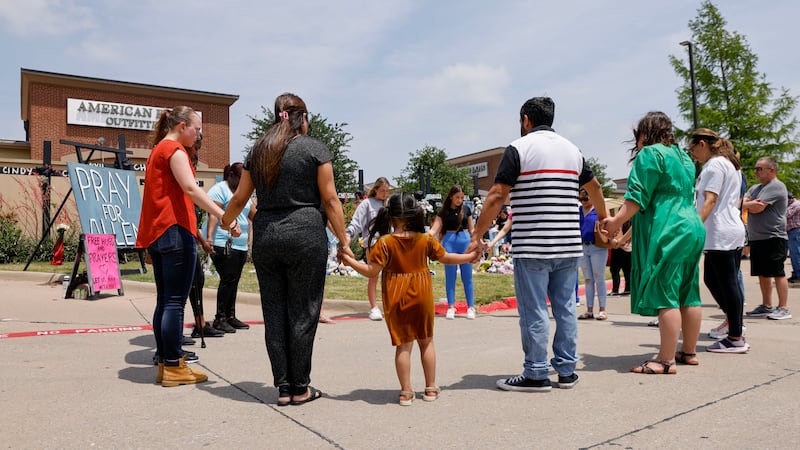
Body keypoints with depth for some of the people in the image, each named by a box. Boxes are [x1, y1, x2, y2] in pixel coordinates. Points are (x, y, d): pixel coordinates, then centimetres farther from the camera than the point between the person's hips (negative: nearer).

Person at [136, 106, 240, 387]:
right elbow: (190, 188, -21)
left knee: (164, 300, 10)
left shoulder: (157, 151, 23)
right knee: (176, 301, -6)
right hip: (175, 230, -10)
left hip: (155, 232, 10)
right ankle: (173, 367, -2)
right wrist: (222, 215, -28)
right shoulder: (174, 149, -6)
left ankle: (164, 364, 15)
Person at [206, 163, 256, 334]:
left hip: (241, 246, 8)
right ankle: (220, 318, -3)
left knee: (233, 281, 10)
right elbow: (213, 214, -16)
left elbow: (254, 215, 21)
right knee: (228, 280, -10)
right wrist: (209, 236, -26)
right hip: (224, 244, -8)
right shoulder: (220, 189, -5)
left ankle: (230, 316, 17)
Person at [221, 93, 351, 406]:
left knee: (274, 313, 10)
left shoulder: (258, 151, 12)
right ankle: (300, 388, 12)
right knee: (302, 312, 3)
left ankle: (283, 387, 16)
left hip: (265, 236, 4)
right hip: (305, 235, -4)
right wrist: (343, 241, -1)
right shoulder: (314, 148, 0)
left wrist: (225, 223, 35)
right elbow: (330, 199, -5)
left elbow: (239, 199, 17)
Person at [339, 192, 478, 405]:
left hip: (396, 298, -1)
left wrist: (349, 261, -3)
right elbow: (446, 258, 7)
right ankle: (431, 388, 23)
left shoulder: (385, 242, -12)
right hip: (422, 294, 2)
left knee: (403, 344, 7)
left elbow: (371, 271, -13)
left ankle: (406, 391, 12)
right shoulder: (426, 239, -5)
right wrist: (469, 257, 22)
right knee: (426, 341, 14)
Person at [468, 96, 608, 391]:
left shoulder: (518, 148, -5)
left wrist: (477, 235, -8)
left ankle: (536, 374, 8)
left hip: (532, 247, -6)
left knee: (533, 311, 1)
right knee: (565, 307, 13)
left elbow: (497, 196, -12)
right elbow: (594, 187, 29)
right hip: (569, 246, 6)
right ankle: (567, 371, 21)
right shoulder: (572, 149, 15)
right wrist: (603, 216, 45)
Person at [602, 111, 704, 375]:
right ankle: (689, 351, 21)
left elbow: (638, 197, -14)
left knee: (665, 296, -9)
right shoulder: (684, 157, 22)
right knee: (688, 296, 12)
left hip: (666, 232, -9)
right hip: (692, 229, 9)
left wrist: (617, 222, -10)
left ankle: (667, 360, -7)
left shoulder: (650, 153, -5)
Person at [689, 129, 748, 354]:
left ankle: (736, 338, 0)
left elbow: (710, 200, -18)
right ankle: (733, 320, 20)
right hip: (734, 231, 10)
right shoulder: (730, 164, 21)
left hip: (720, 234, -10)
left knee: (727, 283, -6)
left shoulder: (714, 164, -9)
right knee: (711, 279, 15)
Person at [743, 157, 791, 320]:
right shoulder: (755, 188, 18)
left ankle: (783, 308, 2)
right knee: (762, 274, 12)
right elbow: (741, 203, 8)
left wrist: (747, 205, 1)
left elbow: (758, 208, -18)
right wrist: (751, 204, -12)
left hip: (773, 238, -9)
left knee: (778, 273, -4)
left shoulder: (776, 186, -10)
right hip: (757, 238, 9)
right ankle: (766, 306, 20)